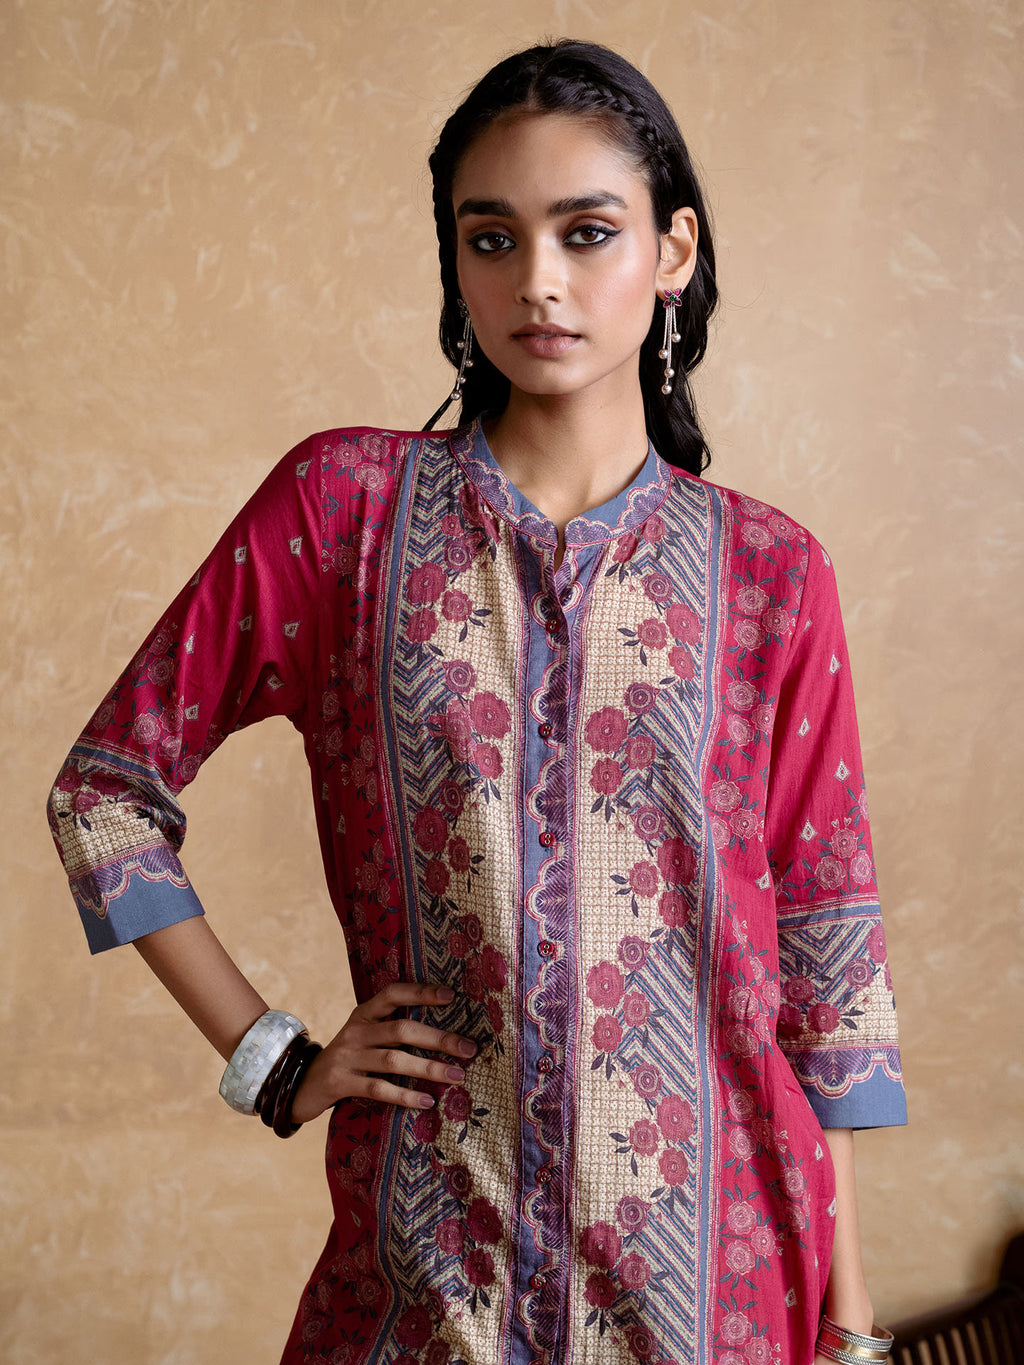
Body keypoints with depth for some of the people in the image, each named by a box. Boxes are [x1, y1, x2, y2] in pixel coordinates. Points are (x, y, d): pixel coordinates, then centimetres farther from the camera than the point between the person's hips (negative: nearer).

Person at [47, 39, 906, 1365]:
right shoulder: (341, 504, -3)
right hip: (427, 1246, -1)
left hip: (713, 1251, 1)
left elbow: (824, 954, 1)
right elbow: (107, 786, 4)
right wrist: (272, 1064, -1)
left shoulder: (769, 574, -1)